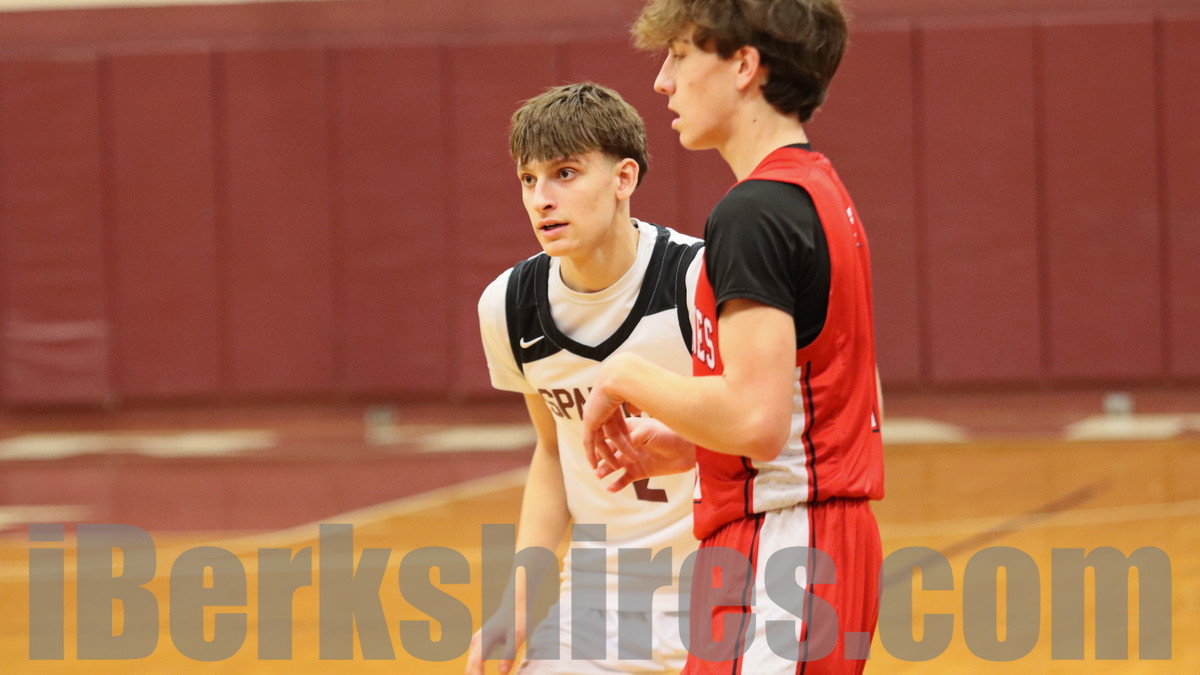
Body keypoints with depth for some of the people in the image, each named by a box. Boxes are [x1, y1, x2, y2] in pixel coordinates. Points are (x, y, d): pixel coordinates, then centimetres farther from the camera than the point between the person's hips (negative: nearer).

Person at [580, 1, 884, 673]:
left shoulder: (756, 211, -15)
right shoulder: (823, 193, 16)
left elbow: (755, 419, -23)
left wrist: (627, 377, -8)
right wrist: (685, 445, 15)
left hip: (778, 551, -10)